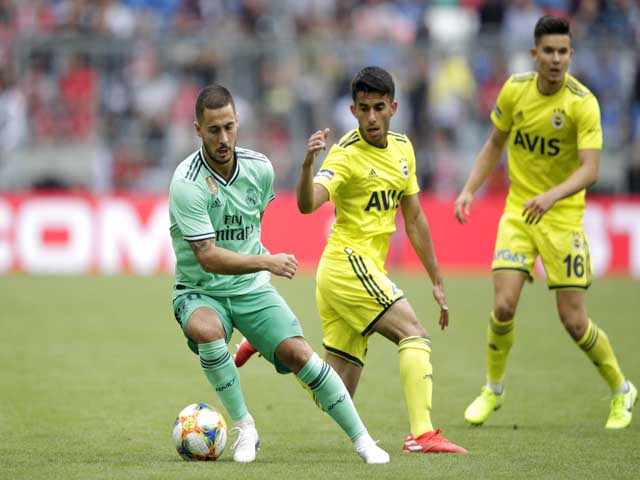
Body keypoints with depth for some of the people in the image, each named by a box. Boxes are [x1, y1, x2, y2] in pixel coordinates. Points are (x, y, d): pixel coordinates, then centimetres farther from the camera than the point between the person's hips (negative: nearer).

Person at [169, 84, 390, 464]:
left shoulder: (260, 168, -5)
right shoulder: (186, 183, -23)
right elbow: (208, 258, -27)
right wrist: (266, 262, -35)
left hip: (251, 288, 3)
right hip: (199, 290, -3)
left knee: (297, 352, -16)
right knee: (206, 330, -36)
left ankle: (362, 439, -6)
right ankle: (245, 428, -18)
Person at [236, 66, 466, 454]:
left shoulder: (403, 149, 10)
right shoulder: (346, 154, -13)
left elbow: (414, 219, 17)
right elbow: (307, 204, -29)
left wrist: (437, 281, 18)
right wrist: (308, 164, -49)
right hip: (349, 264, -8)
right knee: (415, 335, -22)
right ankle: (422, 433, -29)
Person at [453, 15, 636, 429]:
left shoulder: (582, 103, -15)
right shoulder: (515, 90, -2)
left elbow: (590, 169, -24)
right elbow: (495, 144, 14)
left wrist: (552, 195, -40)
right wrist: (470, 189, 4)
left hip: (563, 217, -3)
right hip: (518, 212, 3)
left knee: (574, 320, -4)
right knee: (504, 305, -12)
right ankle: (493, 389, 13)